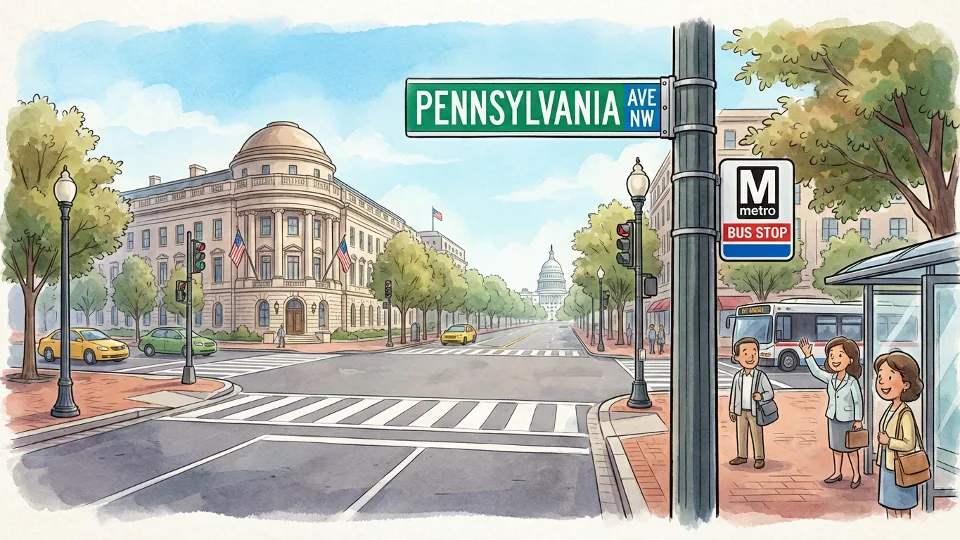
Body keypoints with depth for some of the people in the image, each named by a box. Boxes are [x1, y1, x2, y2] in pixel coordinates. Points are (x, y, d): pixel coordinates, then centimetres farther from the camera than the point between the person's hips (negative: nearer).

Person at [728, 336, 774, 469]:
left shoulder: (761, 376, -9)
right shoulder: (738, 376, 0)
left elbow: (770, 393, -7)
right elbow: (734, 393, 8)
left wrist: (761, 396, -28)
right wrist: (732, 410, 9)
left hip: (755, 411, -4)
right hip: (741, 411, 4)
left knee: (757, 435, 3)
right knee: (741, 434, 11)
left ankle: (759, 458, 13)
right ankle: (742, 456, 23)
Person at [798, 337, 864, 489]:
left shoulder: (852, 382, -19)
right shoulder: (831, 378, -5)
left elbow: (858, 401, -13)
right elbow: (816, 371, 2)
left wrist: (858, 420, -10)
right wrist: (808, 355, -5)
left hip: (848, 420, -5)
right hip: (833, 419, 5)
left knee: (851, 449, 8)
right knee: (836, 448, 16)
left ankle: (856, 475, 23)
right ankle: (837, 473, 29)